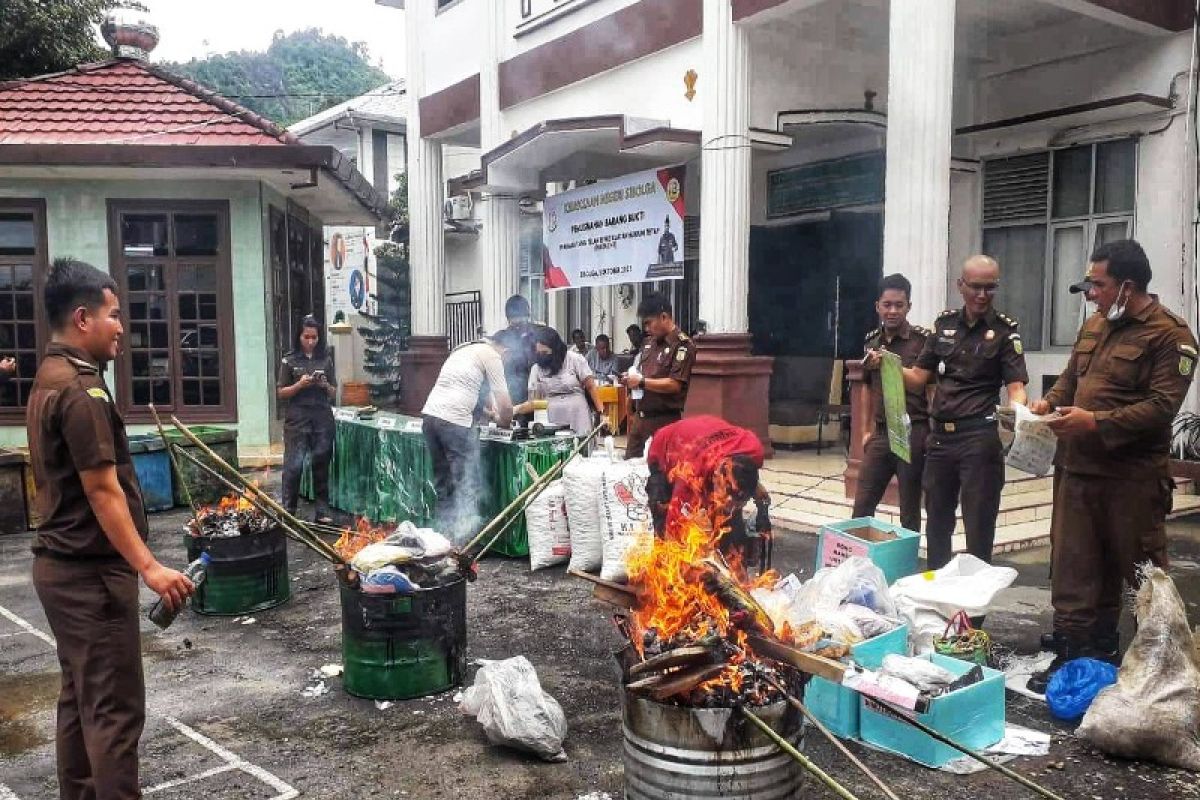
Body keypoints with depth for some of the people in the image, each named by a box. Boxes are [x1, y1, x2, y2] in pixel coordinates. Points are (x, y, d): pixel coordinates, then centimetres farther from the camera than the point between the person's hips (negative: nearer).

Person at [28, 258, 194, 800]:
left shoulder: (50, 378, 13)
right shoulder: (79, 390, -19)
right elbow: (102, 492, -23)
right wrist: (148, 567, -25)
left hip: (63, 564, 10)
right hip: (90, 572, -10)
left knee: (80, 698, 17)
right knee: (114, 707, -4)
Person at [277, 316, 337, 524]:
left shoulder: (326, 360, 9)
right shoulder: (290, 361, 3)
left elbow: (334, 393, 13)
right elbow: (280, 392, 3)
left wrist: (325, 385, -8)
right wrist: (300, 385, -13)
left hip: (322, 418, 2)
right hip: (297, 419, -2)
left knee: (321, 464, 5)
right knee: (293, 465, -5)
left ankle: (322, 511, 12)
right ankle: (288, 511, 3)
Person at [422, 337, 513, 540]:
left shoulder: (464, 349, 26)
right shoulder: (492, 356, 1)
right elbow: (505, 403, -2)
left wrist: (491, 415, 31)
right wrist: (506, 423, 16)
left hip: (429, 414, 8)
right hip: (455, 422, -8)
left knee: (443, 483, 15)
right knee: (467, 486, -1)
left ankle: (444, 532, 19)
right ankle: (464, 536, -1)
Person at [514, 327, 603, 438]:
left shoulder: (575, 359, -2)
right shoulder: (537, 369, 5)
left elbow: (591, 387, 0)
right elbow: (534, 402, 4)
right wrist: (516, 409, -14)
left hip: (578, 420, -2)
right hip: (552, 422, 2)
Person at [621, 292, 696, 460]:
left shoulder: (683, 345, -12)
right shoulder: (649, 343, 13)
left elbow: (674, 385, -19)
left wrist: (641, 382, -14)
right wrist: (630, 379, 2)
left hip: (664, 421, -8)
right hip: (640, 417, 8)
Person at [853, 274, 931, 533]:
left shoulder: (923, 340, -8)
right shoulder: (872, 342, 8)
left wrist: (932, 434, -13)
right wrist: (868, 430, 14)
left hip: (913, 434, -5)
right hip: (881, 434, 5)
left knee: (909, 512, 6)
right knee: (862, 507, 9)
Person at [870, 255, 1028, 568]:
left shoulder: (1004, 331, -3)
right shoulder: (945, 323, 9)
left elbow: (1016, 387, -11)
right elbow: (918, 379, 11)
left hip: (980, 437, -5)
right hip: (940, 435, 5)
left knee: (978, 526, 1)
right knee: (937, 520, 15)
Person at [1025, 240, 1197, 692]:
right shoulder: (1095, 325, 14)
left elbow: (1162, 406, -18)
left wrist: (1096, 422, -23)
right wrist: (1049, 402, 4)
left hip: (1132, 476, -6)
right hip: (1078, 468, 6)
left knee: (1143, 570, 8)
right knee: (1074, 567, 7)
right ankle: (1072, 652, 16)